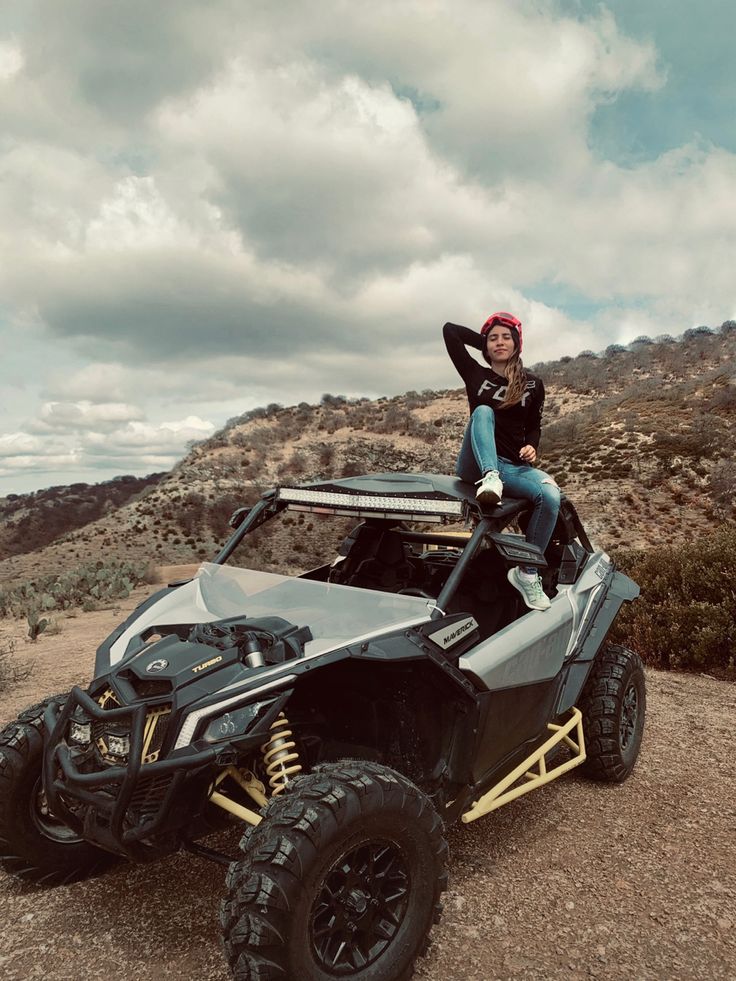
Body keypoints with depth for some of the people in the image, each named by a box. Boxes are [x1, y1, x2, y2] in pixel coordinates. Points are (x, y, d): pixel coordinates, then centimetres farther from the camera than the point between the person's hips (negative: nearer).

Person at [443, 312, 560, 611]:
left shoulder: (533, 384, 12)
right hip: (477, 465, -1)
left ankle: (527, 572, -15)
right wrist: (485, 343, 17)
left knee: (551, 495, -28)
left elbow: (533, 426, 18)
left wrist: (531, 446, -3)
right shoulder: (475, 375, 9)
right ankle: (490, 479, -51)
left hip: (513, 466, 1)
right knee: (483, 411, -27)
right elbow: (449, 330, 7)